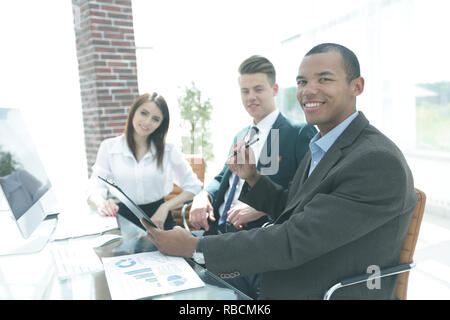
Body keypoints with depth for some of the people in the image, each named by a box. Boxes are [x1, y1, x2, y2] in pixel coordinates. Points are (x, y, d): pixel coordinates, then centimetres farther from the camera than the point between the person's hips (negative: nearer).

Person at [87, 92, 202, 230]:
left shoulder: (168, 150, 3)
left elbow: (193, 187, 4)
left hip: (159, 220, 0)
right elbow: (95, 190, -2)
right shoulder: (108, 147, 4)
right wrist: (101, 204, -26)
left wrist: (165, 207, -11)